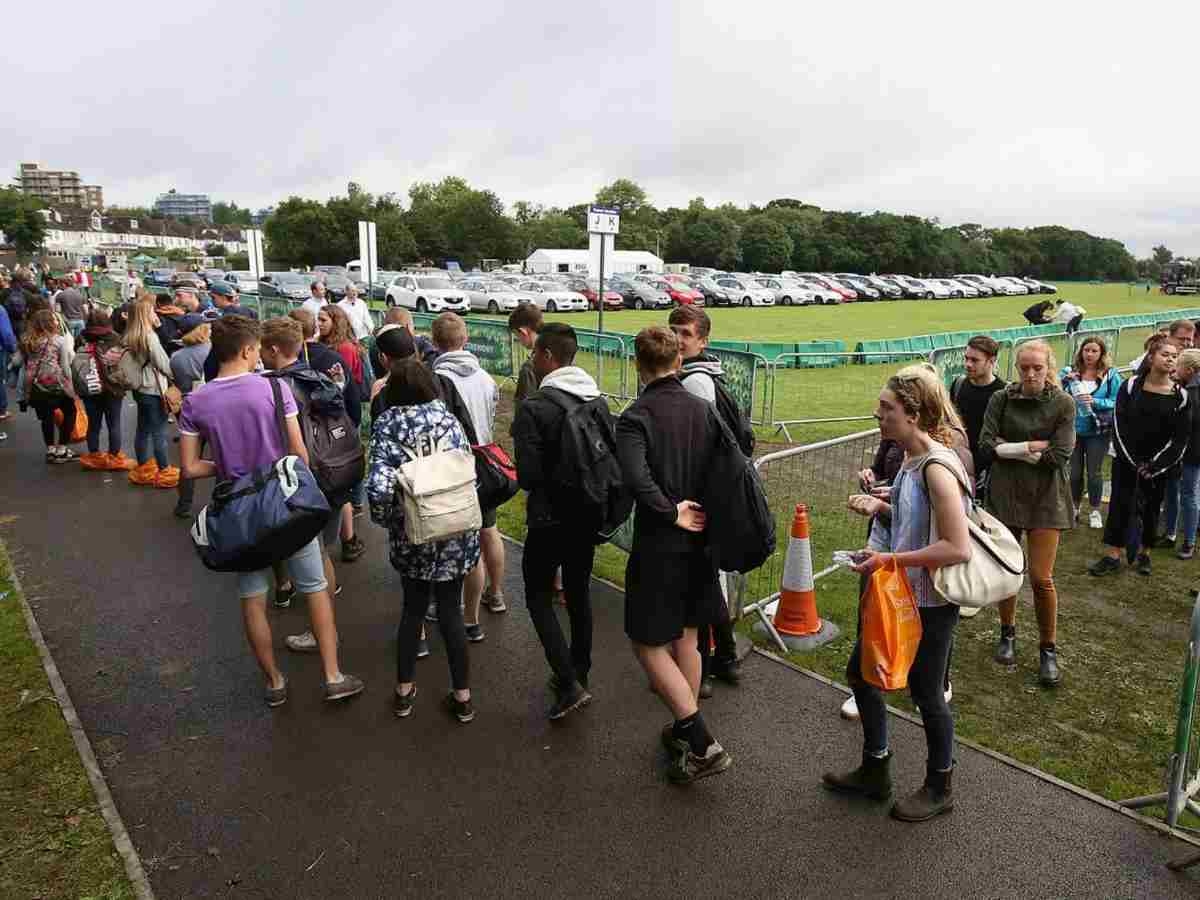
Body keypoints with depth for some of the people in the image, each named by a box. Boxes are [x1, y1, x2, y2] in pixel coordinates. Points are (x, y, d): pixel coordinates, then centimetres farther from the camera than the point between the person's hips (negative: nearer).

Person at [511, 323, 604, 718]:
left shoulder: (533, 407, -19)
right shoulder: (596, 400, 1)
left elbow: (528, 475, -21)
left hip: (550, 518, -6)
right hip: (588, 514, 6)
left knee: (539, 596, 8)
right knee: (579, 591, 19)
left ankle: (569, 685, 0)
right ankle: (579, 674, 31)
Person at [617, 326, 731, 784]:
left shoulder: (636, 416, -15)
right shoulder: (705, 409, 1)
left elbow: (634, 476, -31)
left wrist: (670, 512, -18)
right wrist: (704, 512, 7)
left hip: (659, 546, -6)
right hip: (701, 541, 6)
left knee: (648, 644, 6)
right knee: (685, 638, 20)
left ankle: (703, 745, 4)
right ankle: (686, 731, 34)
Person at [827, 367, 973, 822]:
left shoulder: (937, 467, -25)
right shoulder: (912, 459, 3)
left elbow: (957, 548, -28)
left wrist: (890, 559, -24)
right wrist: (881, 506, 0)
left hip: (930, 604, -9)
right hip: (901, 593, 9)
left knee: (924, 692, 10)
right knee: (860, 670, 17)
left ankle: (939, 788, 36)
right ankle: (875, 772, 36)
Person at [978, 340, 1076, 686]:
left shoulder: (1063, 404, -6)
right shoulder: (1001, 399, -1)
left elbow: (1060, 456, -13)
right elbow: (986, 445, -9)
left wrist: (1011, 449, -9)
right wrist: (1033, 446, -15)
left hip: (1045, 499, -2)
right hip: (1005, 495, 2)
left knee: (1041, 579, -2)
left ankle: (1048, 648, 18)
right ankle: (1008, 633, 34)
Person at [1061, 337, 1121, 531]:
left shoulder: (1111, 375, -5)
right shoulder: (1069, 371, -1)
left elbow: (1117, 403, -8)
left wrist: (1095, 402, -23)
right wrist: (1065, 381, -24)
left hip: (1098, 431, -1)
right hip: (1073, 430, 2)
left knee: (1094, 472, 7)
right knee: (1075, 471, 12)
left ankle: (1095, 511, 24)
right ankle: (1076, 507, 31)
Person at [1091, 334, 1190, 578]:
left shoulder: (1180, 395, -2)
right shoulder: (1131, 386, -4)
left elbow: (1180, 438, -2)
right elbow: (1120, 426, -7)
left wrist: (1154, 467, -9)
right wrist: (1134, 462, -12)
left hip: (1160, 465, 1)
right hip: (1126, 460, -1)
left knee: (1151, 508, 9)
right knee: (1120, 505, -1)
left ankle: (1144, 553, 24)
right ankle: (1112, 556, 5)